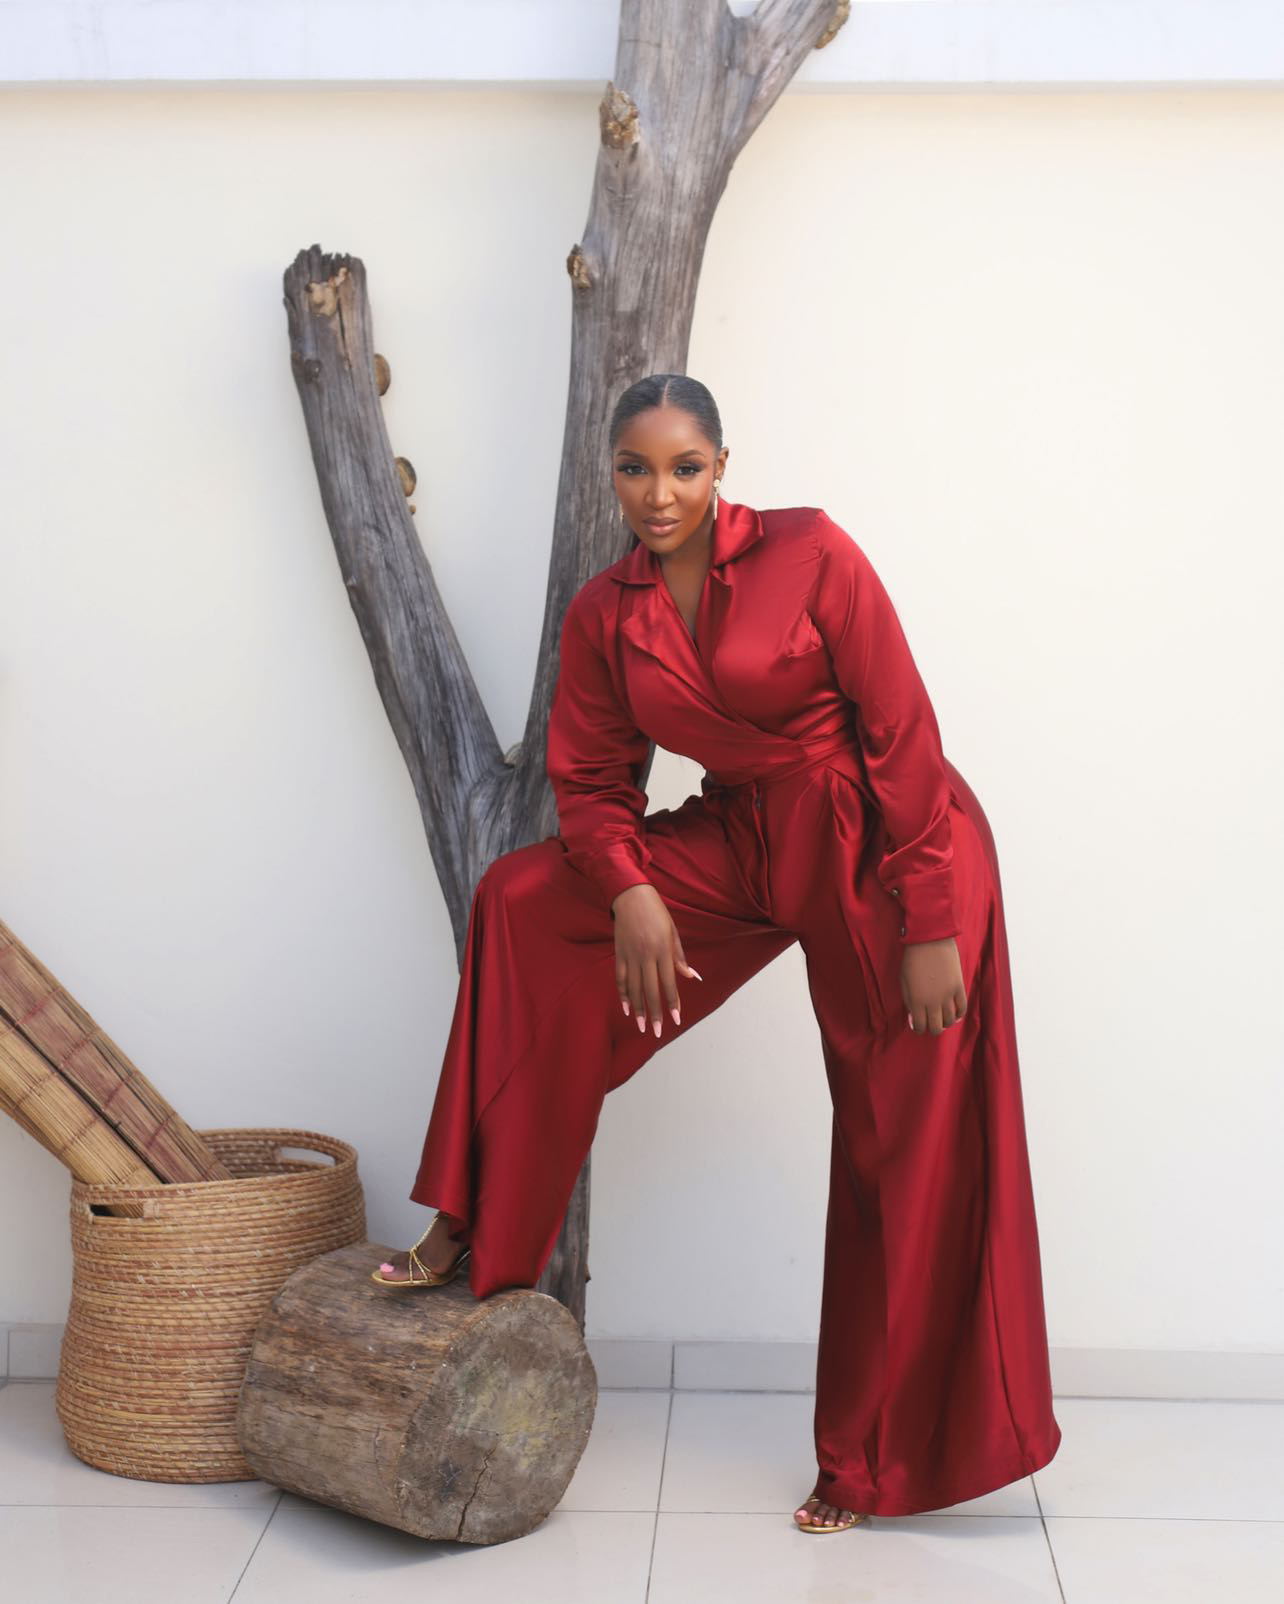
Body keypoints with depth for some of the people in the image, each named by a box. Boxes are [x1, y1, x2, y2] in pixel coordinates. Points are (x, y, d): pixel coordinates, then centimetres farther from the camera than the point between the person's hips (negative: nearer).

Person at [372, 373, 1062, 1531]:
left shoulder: (810, 553, -14)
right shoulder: (606, 613, 1)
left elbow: (903, 733, -14)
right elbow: (592, 780, 4)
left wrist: (931, 925, -17)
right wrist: (631, 890, -17)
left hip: (886, 852, -4)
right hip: (744, 848, 5)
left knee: (905, 1155, 0)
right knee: (526, 901, -9)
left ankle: (878, 1461, 18)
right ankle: (480, 1232, 0)